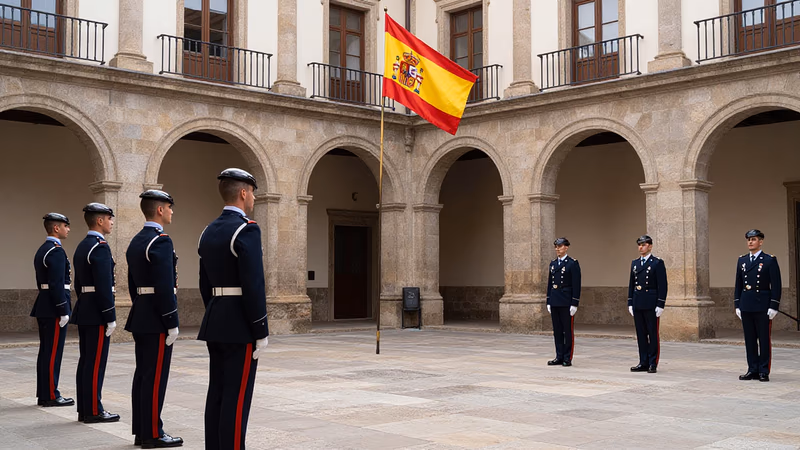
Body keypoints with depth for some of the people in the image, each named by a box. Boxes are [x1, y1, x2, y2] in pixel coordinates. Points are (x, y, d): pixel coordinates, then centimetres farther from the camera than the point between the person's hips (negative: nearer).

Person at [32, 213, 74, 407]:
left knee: (46, 352, 12)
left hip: (43, 307, 10)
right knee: (53, 352, -5)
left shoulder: (42, 250, 17)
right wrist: (63, 311, -19)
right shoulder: (56, 250, -15)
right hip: (54, 307, -10)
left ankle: (43, 394, 17)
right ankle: (51, 395, 0)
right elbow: (57, 284, -21)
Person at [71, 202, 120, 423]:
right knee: (96, 363, -5)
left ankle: (84, 409, 16)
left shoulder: (82, 246, 15)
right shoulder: (100, 247, -15)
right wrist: (111, 317, -18)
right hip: (96, 313, -10)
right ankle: (94, 411, 0)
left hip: (84, 311, 10)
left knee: (86, 361, 11)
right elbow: (104, 286, -21)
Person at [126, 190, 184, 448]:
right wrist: (172, 324, -18)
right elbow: (165, 287, -21)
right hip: (157, 320, -10)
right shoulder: (161, 241, -16)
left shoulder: (136, 242, 15)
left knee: (143, 375, 12)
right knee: (156, 377, -4)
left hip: (141, 317, 10)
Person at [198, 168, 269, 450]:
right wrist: (260, 331, -15)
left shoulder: (208, 232, 12)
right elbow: (253, 285, -20)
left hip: (215, 323, 9)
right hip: (240, 327, -9)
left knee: (217, 394, 12)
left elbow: (205, 284, 16)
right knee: (237, 398, -4)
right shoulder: (246, 229, -15)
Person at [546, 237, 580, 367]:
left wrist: (574, 304, -14)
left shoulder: (572, 263, -6)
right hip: (555, 302, 6)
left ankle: (567, 358, 5)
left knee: (568, 331, 0)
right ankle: (559, 357, 16)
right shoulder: (553, 263, 13)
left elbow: (576, 285, -9)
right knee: (557, 331, 9)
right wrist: (549, 302, 12)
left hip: (566, 302, -6)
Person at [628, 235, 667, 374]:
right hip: (637, 305, 6)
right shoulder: (634, 263, 14)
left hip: (651, 305, -6)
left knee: (653, 335, -1)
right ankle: (643, 363, 15)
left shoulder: (657, 263, -4)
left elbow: (662, 285, -8)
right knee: (641, 335, 9)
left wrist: (660, 305, -13)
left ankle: (653, 364, 4)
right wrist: (630, 303, 11)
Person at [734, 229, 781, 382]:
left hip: (763, 306, -5)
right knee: (749, 339, 7)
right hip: (746, 306, 5)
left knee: (764, 339, 0)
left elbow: (776, 285, -5)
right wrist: (737, 305, 8)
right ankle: (753, 370, 14)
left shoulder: (770, 260, -2)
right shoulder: (742, 260, 12)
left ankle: (764, 371, 6)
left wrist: (773, 306, -11)